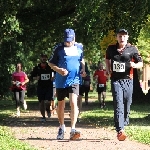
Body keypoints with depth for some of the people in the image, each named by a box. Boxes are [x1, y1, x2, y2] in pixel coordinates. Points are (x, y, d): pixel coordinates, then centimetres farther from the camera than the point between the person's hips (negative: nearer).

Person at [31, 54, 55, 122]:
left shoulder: (50, 66, 0)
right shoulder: (37, 68, 3)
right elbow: (32, 76, 10)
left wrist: (53, 77, -6)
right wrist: (36, 78, -11)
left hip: (49, 86, -2)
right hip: (40, 87, 2)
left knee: (47, 102, -15)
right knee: (41, 102, 3)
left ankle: (48, 109, 21)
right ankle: (43, 116, 17)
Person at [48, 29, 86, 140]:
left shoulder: (79, 47, 5)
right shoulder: (59, 48, -3)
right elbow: (50, 63, 1)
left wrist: (83, 69, 5)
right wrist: (58, 70, -17)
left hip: (74, 80, 0)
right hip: (61, 81, 0)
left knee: (74, 103, -17)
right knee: (61, 104, 12)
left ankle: (73, 129, -20)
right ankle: (62, 127, 32)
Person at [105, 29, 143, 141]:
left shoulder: (132, 49, 1)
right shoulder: (111, 49, 7)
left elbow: (141, 63, 4)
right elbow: (107, 59, 28)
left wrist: (135, 65, -18)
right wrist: (108, 69, 14)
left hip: (128, 80, 1)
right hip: (116, 80, 0)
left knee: (127, 105, 7)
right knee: (118, 104, -13)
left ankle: (123, 125, 27)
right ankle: (120, 130, -21)